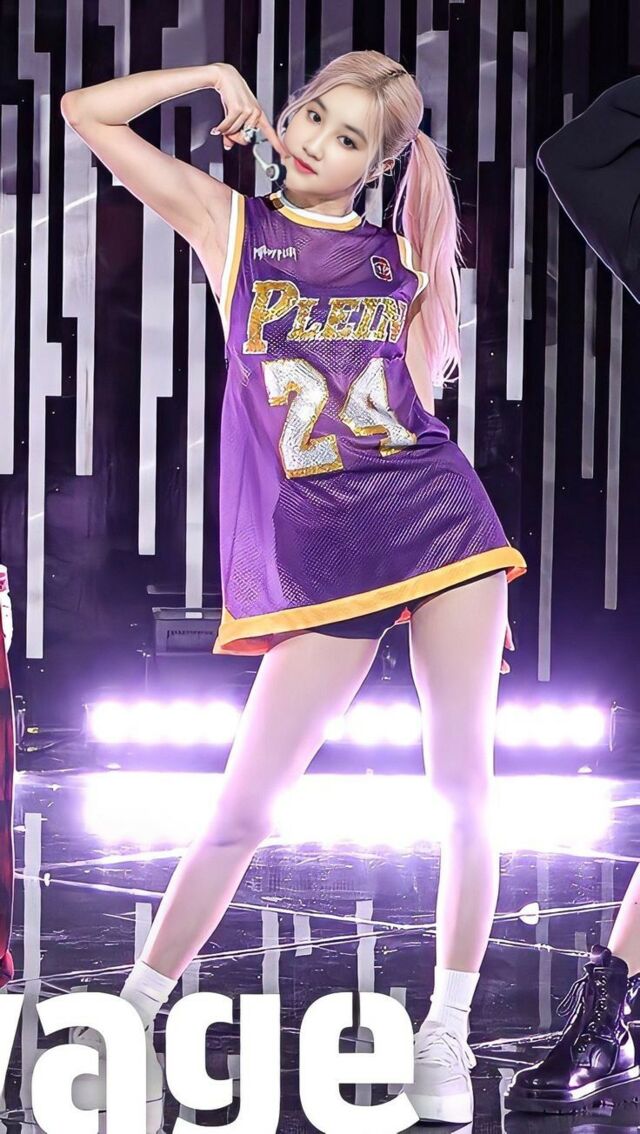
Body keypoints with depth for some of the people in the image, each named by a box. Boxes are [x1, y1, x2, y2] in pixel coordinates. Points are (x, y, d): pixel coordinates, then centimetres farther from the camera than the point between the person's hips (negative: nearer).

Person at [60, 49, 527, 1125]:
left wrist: (432, 279, 6)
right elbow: (88, 110, 3)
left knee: (464, 787, 0)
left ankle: (446, 1035, 11)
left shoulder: (399, 251, 10)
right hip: (318, 557, -2)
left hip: (443, 524, 2)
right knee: (242, 807, -2)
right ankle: (134, 1015, 13)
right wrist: (220, 75, 7)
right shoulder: (231, 224, 6)